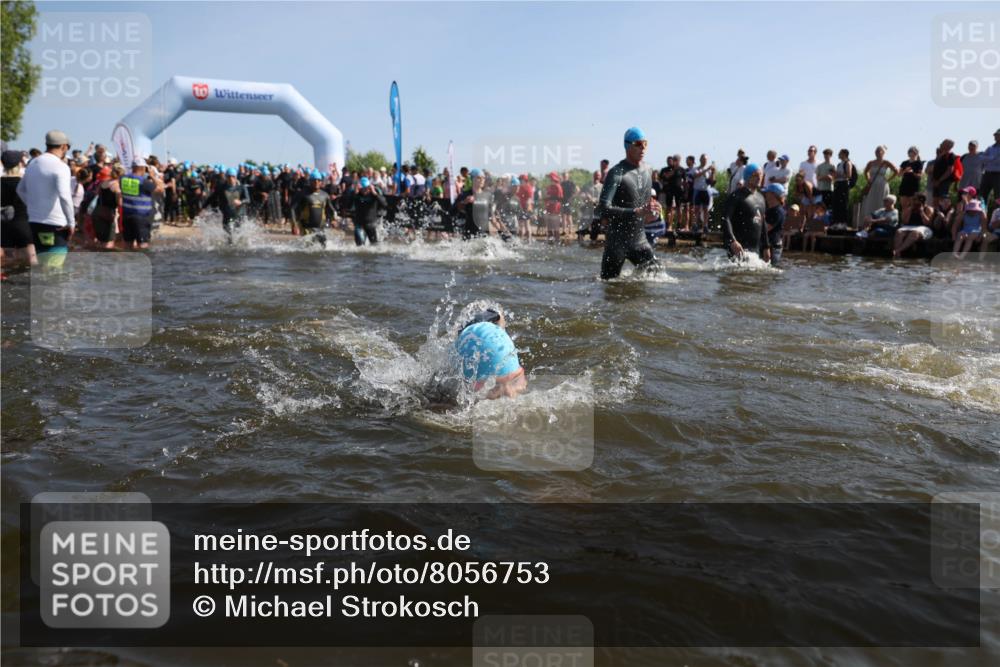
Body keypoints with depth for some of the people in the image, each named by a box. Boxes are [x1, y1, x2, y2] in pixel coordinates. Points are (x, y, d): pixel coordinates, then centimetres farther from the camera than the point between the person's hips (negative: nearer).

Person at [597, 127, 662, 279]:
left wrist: (652, 213, 0)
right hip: (617, 242, -6)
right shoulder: (616, 173, -14)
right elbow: (603, 210, -26)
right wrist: (638, 212, -31)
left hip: (640, 240, 6)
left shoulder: (648, 172, 8)